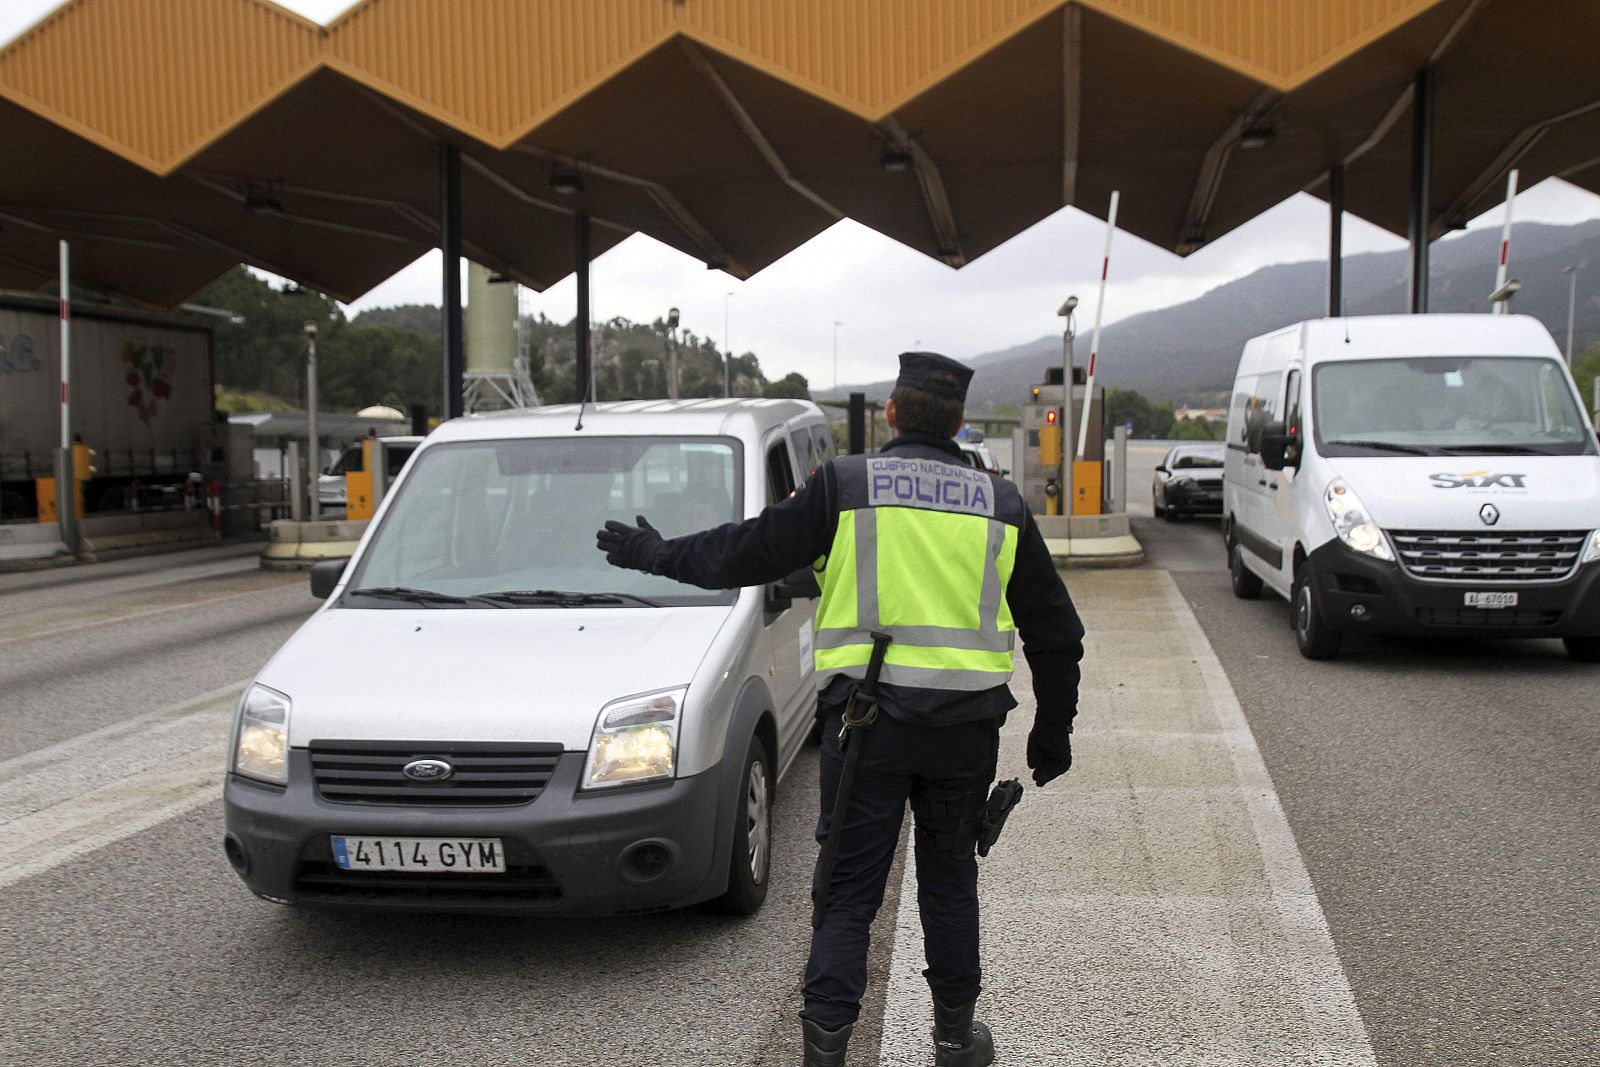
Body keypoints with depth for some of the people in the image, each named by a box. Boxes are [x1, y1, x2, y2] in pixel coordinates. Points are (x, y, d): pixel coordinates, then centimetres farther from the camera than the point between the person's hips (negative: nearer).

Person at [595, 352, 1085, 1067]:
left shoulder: (844, 485, -2)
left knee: (848, 887, 6)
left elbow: (749, 551, 1)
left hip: (865, 719, -2)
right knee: (950, 879, 18)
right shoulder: (1000, 504, 7)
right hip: (966, 726, 3)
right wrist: (1052, 732, 23)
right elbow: (1057, 632, 12)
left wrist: (659, 554, 17)